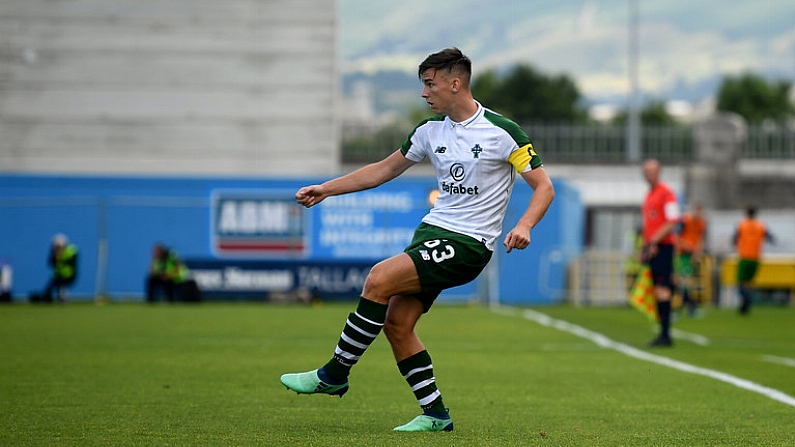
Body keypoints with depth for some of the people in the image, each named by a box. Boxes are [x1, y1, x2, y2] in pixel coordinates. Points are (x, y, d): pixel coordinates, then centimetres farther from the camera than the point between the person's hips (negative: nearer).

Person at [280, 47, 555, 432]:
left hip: (468, 243, -7)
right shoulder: (431, 130, 10)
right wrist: (325, 189, 16)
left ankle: (334, 375, -10)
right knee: (396, 321, -5)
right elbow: (385, 169, 21)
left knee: (379, 280, -22)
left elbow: (544, 187, -6)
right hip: (432, 229, 7)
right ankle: (435, 414, 5)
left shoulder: (502, 132, -9)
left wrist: (523, 226, -25)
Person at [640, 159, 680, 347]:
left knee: (662, 289, -13)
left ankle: (665, 334, -14)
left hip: (663, 246, -9)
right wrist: (645, 247, 17)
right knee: (657, 290, 7)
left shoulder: (666, 193, -8)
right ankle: (663, 333, 8)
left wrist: (654, 242, -19)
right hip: (651, 247, 9)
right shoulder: (648, 196, 20)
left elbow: (672, 222, -14)